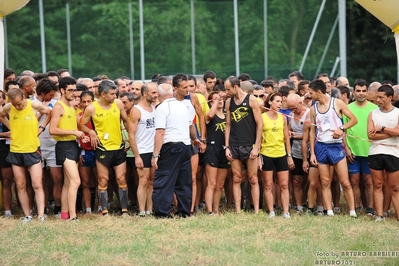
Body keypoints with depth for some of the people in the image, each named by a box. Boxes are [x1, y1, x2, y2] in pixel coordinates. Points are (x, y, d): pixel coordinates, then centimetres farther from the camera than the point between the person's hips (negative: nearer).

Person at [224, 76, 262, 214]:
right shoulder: (229, 102, 8)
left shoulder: (251, 100, -5)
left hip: (249, 145, -4)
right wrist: (227, 147, 4)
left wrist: (256, 146, -10)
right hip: (234, 145, 4)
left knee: (253, 179, -1)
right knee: (236, 179, 4)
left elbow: (259, 124, -5)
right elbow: (228, 125, 11)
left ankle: (256, 211, 2)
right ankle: (238, 212, 6)